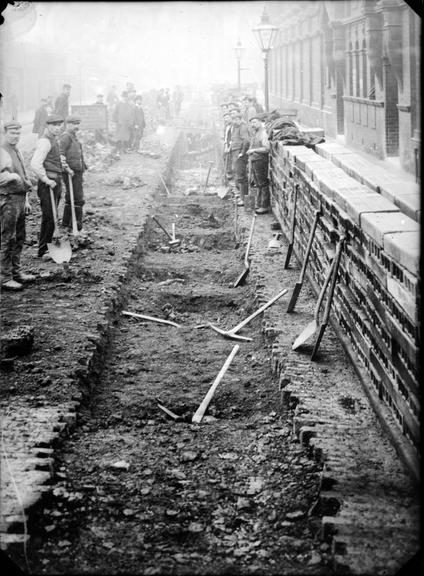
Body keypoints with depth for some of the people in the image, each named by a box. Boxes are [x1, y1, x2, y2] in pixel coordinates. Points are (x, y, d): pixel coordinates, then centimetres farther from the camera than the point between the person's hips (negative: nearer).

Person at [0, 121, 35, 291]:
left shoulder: (17, 151, 16)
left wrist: (26, 200, 21)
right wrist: (14, 176, -17)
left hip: (20, 199, 9)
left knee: (19, 239, 14)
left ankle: (16, 272, 24)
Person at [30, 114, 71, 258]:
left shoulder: (55, 140, 15)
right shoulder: (45, 141, -16)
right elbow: (35, 164, -25)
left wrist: (66, 167, 26)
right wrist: (46, 180, -24)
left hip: (56, 182, 10)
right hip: (48, 184, -10)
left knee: (51, 216, 16)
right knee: (49, 217, -8)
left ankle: (47, 247, 27)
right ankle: (43, 251, -1)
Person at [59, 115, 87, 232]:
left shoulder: (74, 137, 19)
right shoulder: (66, 137, -12)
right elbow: (60, 154, -21)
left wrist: (83, 166, 21)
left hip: (77, 172, 10)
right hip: (71, 172, -10)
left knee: (70, 198, 17)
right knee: (78, 199, -10)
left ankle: (66, 223, 26)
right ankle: (76, 225, -7)